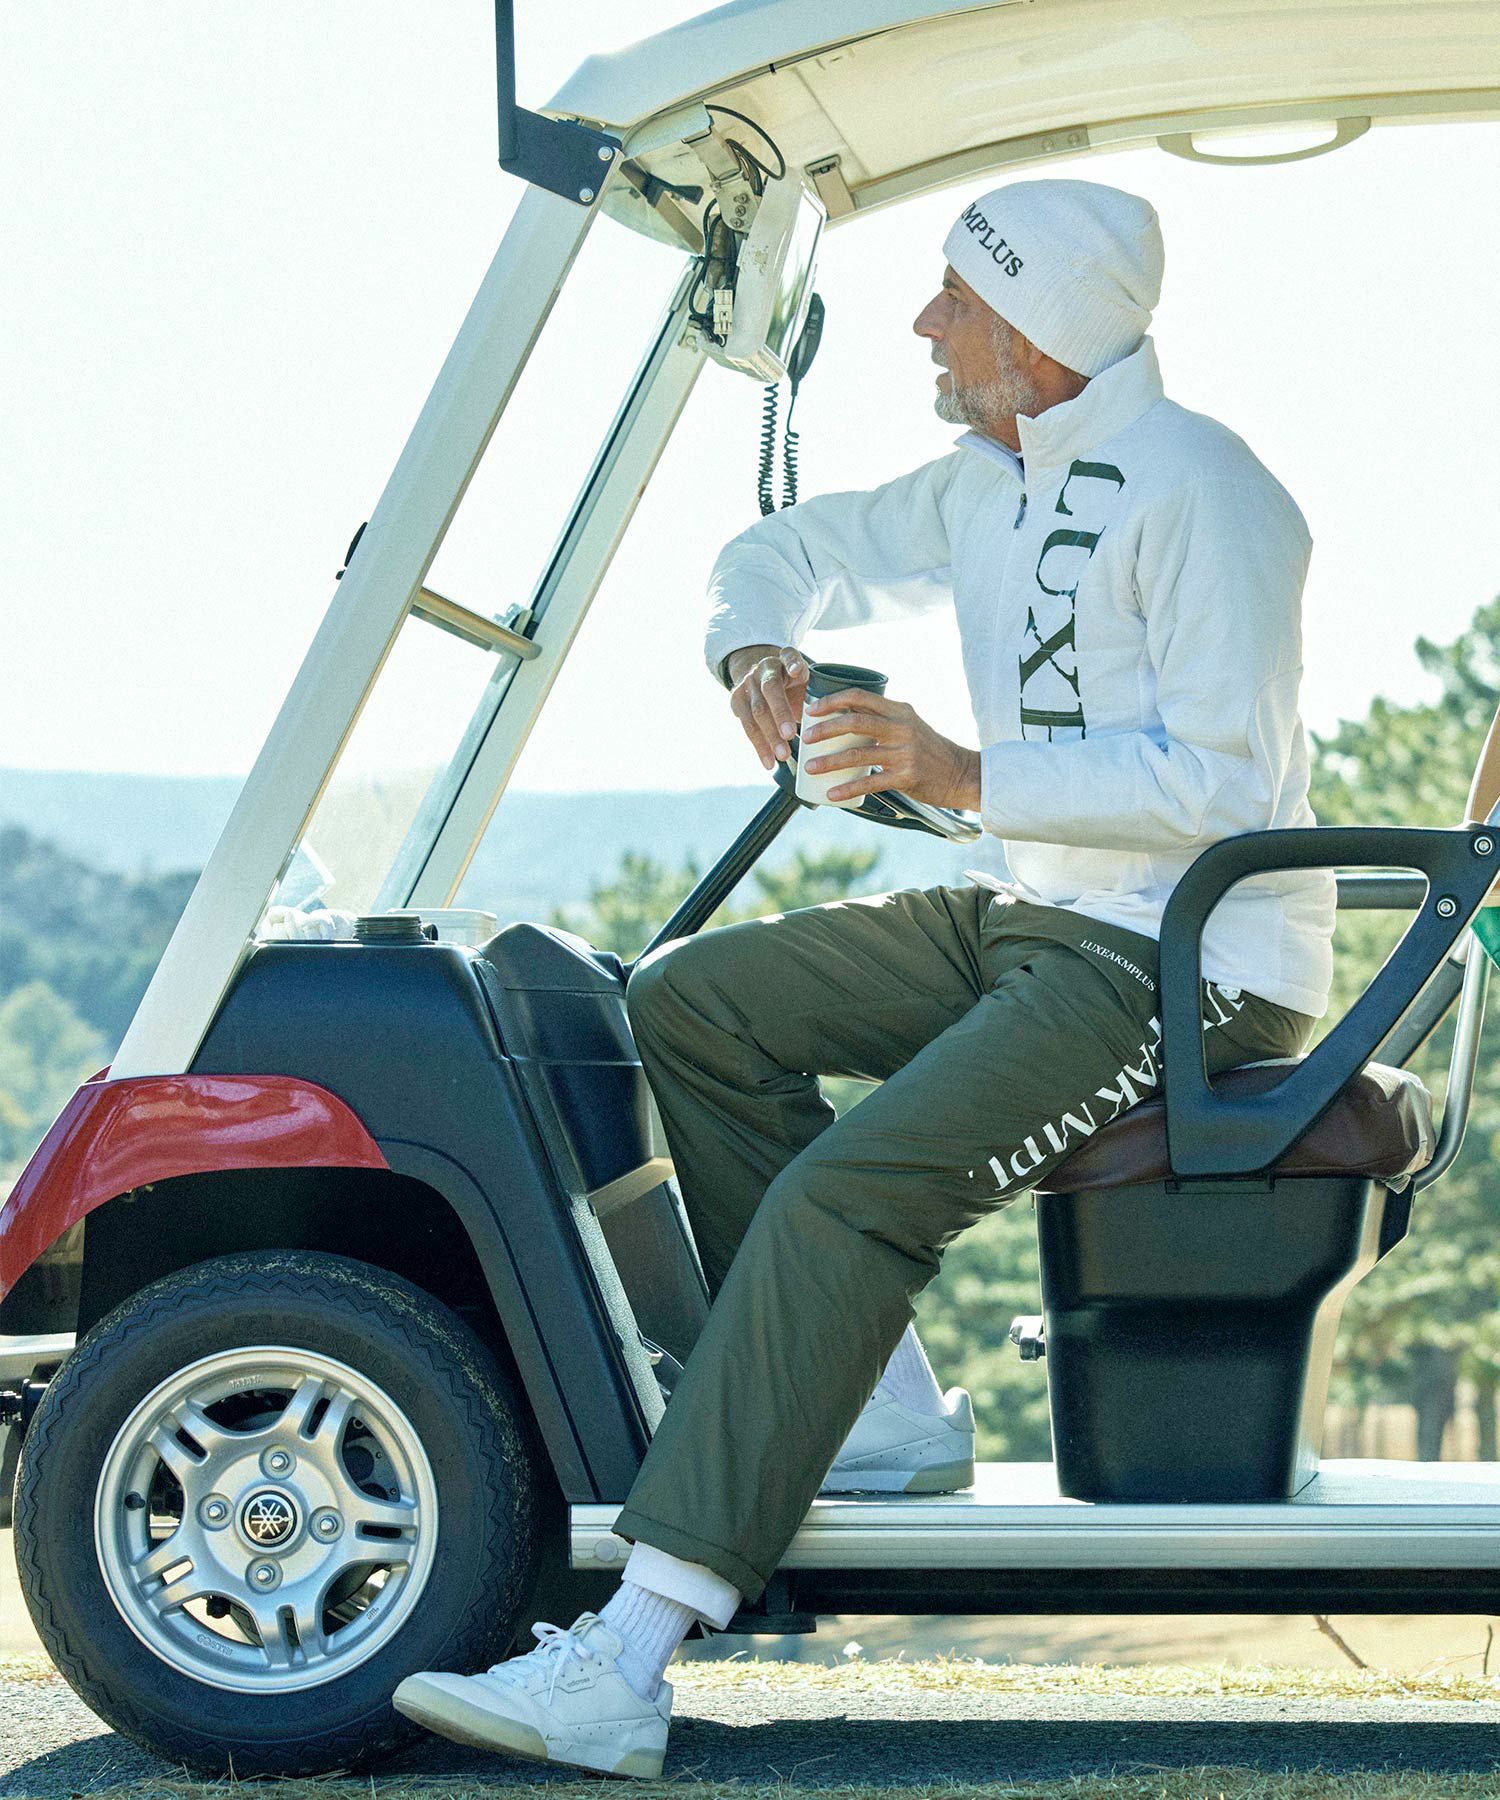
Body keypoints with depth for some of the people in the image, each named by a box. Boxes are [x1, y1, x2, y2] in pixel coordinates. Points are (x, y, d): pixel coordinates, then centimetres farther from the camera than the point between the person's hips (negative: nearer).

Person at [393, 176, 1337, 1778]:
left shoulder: (1199, 492, -14)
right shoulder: (990, 486, 14)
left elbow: (1230, 779, -21)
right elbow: (786, 550, 27)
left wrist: (967, 776, -25)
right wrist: (753, 642, 3)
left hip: (1197, 956, -10)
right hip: (1039, 916, 10)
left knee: (849, 1189, -26)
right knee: (690, 997, 0)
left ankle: (624, 1667, -29)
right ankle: (871, 1400, -2)